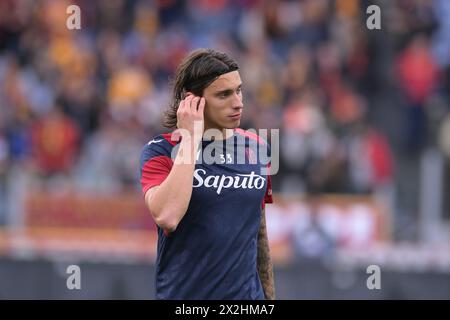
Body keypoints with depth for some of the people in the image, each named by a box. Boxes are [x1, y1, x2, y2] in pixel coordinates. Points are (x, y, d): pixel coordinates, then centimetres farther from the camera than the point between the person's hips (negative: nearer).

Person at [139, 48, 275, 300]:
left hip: (247, 294, 4)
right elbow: (166, 217, -26)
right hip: (183, 293, -4)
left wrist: (270, 295, 12)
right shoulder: (160, 152, -7)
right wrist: (190, 139, -19)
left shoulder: (257, 147, 5)